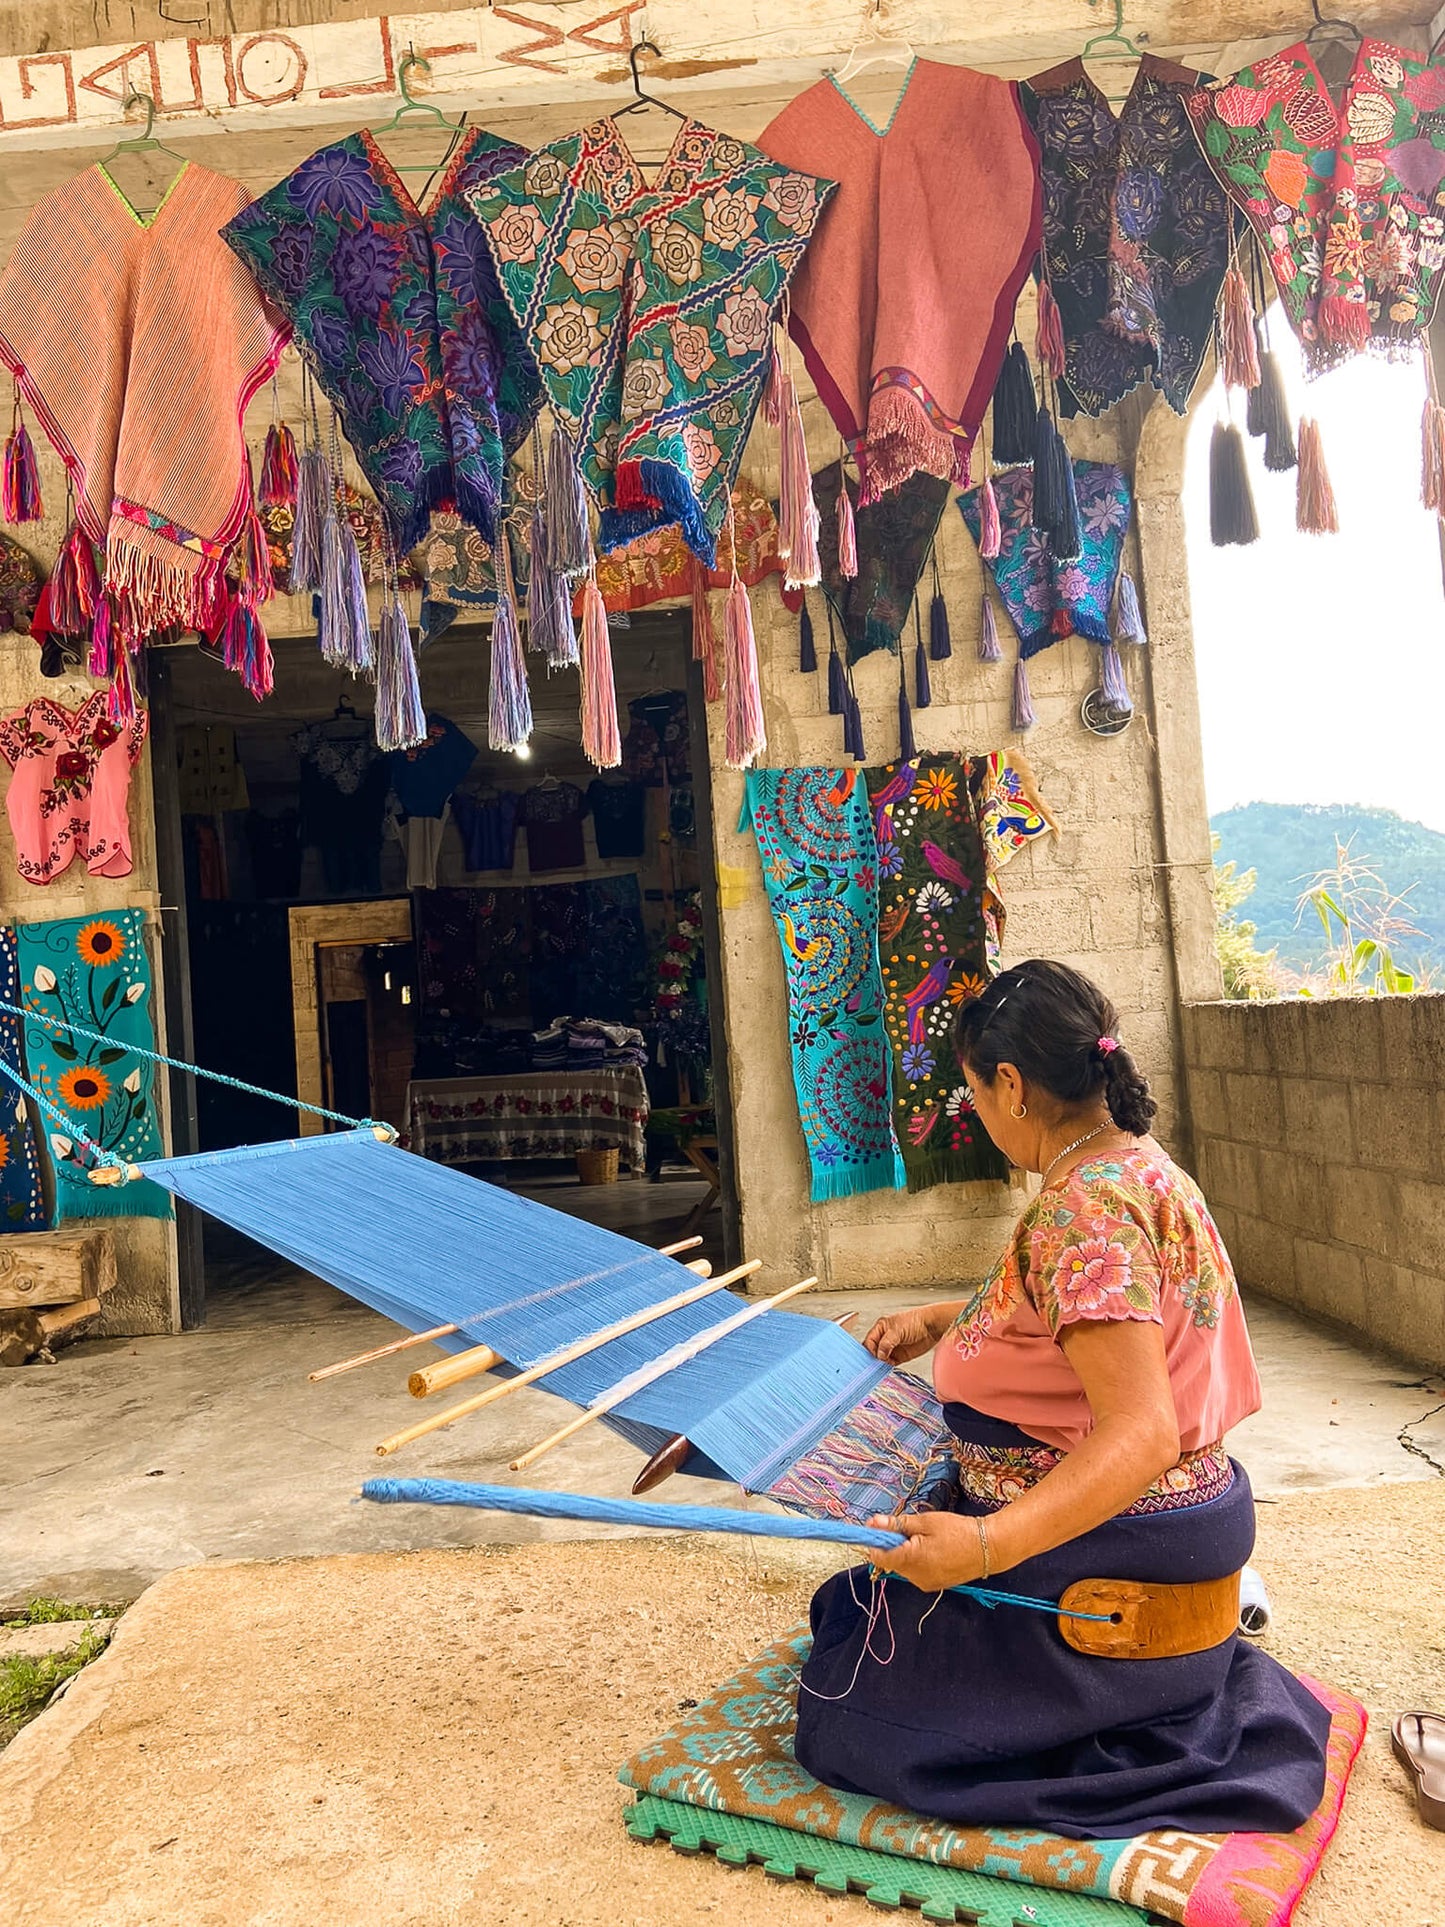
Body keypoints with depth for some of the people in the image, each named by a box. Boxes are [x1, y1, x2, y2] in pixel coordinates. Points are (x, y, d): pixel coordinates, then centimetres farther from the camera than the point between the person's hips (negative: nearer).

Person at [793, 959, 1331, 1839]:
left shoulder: (1081, 1210, -28)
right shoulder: (1141, 1167, 4)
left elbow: (1141, 1435, -35)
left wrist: (988, 1543, -45)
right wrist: (940, 1320, 20)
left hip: (1103, 1559, -10)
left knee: (849, 1707, 1)